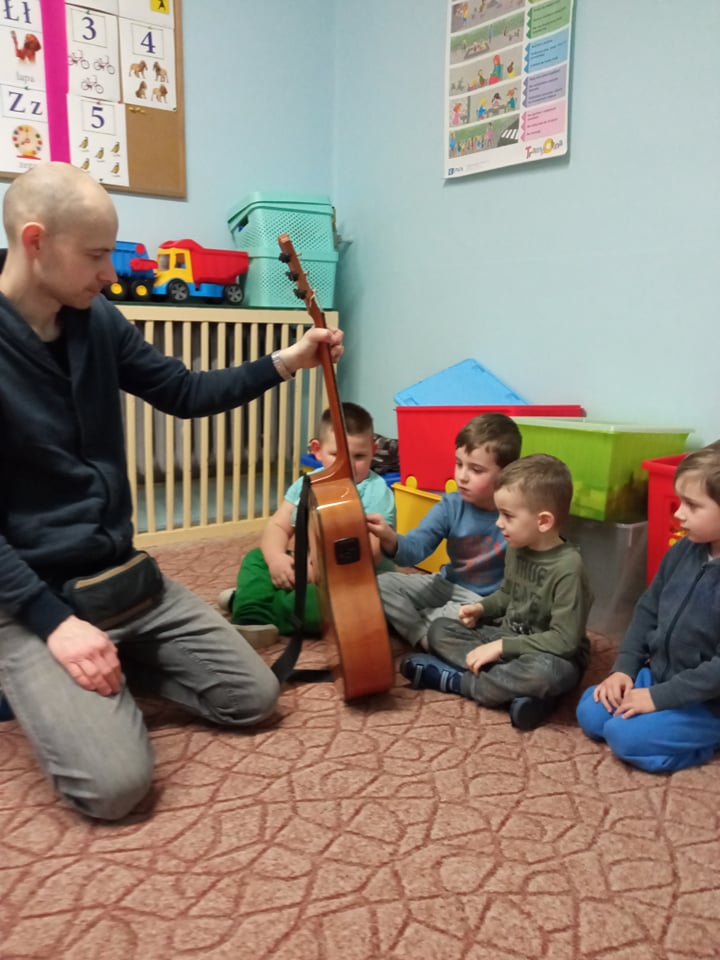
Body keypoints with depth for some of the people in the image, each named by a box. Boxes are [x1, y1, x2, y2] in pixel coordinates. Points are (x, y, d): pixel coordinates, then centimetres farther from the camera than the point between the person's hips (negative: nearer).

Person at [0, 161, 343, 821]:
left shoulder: (98, 321, 1)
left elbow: (187, 394, 12)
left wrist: (285, 363, 2)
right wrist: (53, 621, -23)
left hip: (125, 575, 6)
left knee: (253, 697, 4)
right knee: (116, 782, -18)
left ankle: (110, 667, 18)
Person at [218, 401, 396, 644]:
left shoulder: (376, 491, -14)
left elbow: (371, 552, -22)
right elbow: (277, 526, 1)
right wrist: (276, 557, -22)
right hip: (304, 570, 6)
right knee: (257, 557, -1)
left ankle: (248, 603, -19)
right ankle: (252, 621, -25)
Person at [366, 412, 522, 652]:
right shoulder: (450, 506, -9)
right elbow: (415, 548, -20)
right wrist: (390, 540, -42)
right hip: (447, 585, 5)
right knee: (381, 584, -7)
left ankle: (412, 622, -9)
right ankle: (426, 641, -16)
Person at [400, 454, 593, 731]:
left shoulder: (568, 568, -25)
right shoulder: (516, 549, -2)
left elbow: (563, 640, -27)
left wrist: (501, 647, -25)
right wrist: (482, 608, -2)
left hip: (549, 656, -7)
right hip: (507, 638, 8)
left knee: (546, 672, -40)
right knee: (440, 629, -3)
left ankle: (455, 679, -20)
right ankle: (515, 685, -21)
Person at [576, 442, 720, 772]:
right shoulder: (683, 551, -3)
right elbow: (648, 610, 7)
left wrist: (658, 697, -22)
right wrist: (623, 668, -1)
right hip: (657, 676, 8)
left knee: (625, 735, -20)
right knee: (589, 713, -1)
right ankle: (671, 720, 12)